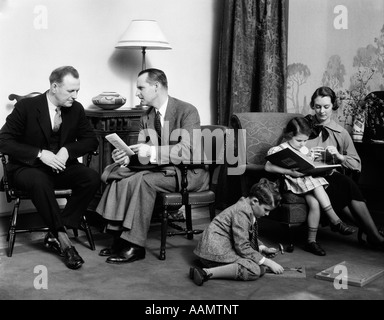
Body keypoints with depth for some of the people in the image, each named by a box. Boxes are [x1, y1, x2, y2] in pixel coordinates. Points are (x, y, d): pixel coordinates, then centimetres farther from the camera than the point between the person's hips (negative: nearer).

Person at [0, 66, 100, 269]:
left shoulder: (76, 109, 3)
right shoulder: (26, 107, -10)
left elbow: (91, 141, 7)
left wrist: (67, 150, -14)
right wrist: (39, 154, -24)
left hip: (62, 167, 4)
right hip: (28, 168, -4)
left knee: (92, 178, -24)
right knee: (40, 182, -39)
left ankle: (55, 234, -19)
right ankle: (63, 239, -28)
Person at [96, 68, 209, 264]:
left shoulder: (187, 111, -12)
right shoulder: (146, 117, 10)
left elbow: (186, 151, -24)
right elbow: (143, 154, 9)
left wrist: (152, 151, -34)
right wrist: (127, 157, -15)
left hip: (188, 172, -7)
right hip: (160, 168, 7)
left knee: (142, 180, -30)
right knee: (114, 173, -11)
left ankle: (135, 246, -22)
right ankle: (119, 238, -11)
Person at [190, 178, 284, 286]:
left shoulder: (247, 208, 10)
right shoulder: (242, 212, -21)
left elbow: (251, 237, 24)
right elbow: (243, 248, -22)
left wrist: (263, 248, 7)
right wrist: (268, 262, -16)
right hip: (215, 251, -11)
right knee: (255, 270, -24)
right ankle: (207, 272, -26)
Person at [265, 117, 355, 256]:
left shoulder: (306, 150, 20)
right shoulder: (278, 150, -2)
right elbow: (268, 167, -16)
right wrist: (290, 172, -24)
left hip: (310, 178, 5)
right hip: (294, 182, -5)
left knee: (314, 203, -25)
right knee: (316, 185, -32)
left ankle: (311, 241, -19)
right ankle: (335, 221, -22)